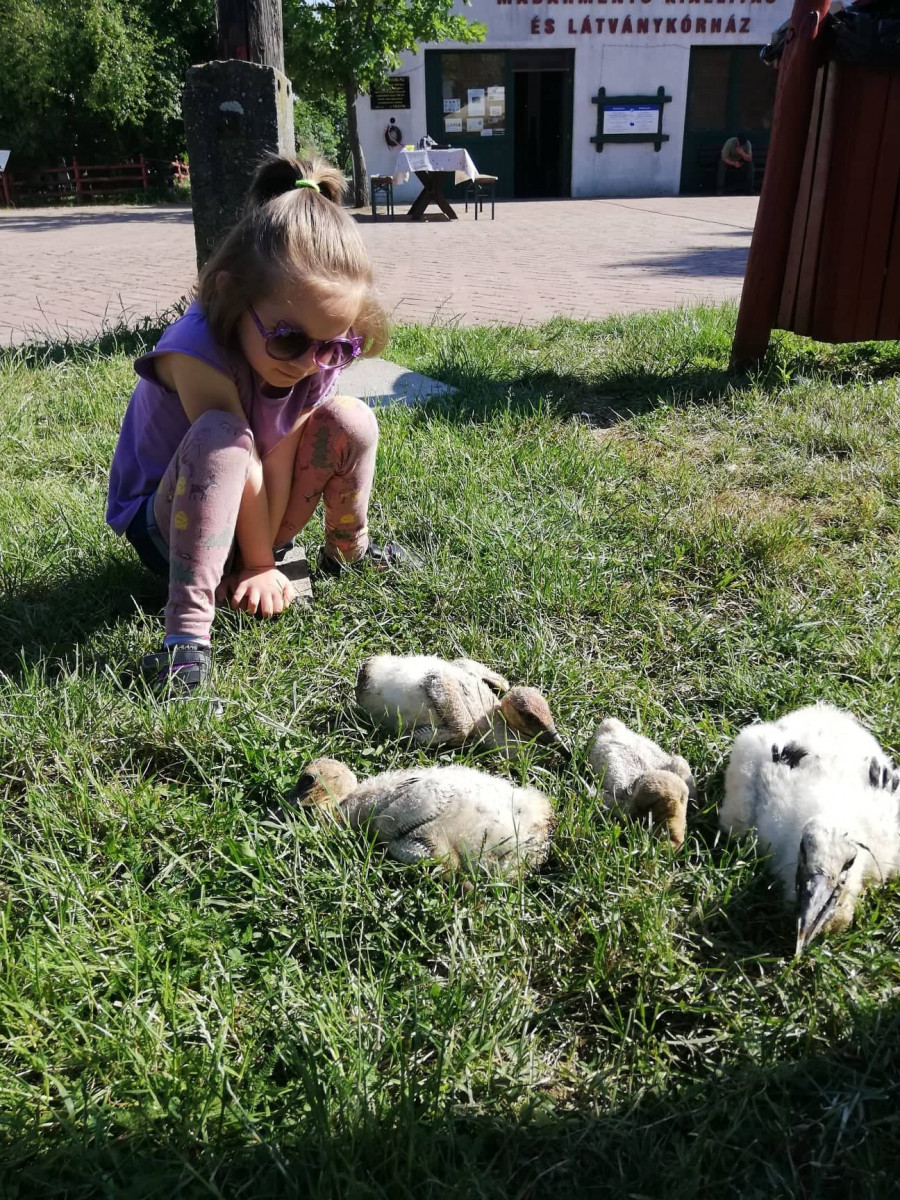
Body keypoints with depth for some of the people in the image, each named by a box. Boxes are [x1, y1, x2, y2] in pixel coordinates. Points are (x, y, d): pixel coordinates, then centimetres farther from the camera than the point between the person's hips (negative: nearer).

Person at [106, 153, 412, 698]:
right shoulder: (197, 351, -32)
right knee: (221, 436, -37)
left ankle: (348, 550, 10)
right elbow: (243, 461, -27)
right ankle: (187, 628, -39)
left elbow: (278, 460, -18)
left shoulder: (322, 353, -16)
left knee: (350, 418, -12)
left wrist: (262, 556, -18)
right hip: (171, 522, -5)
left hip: (255, 516, 5)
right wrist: (260, 565, -20)